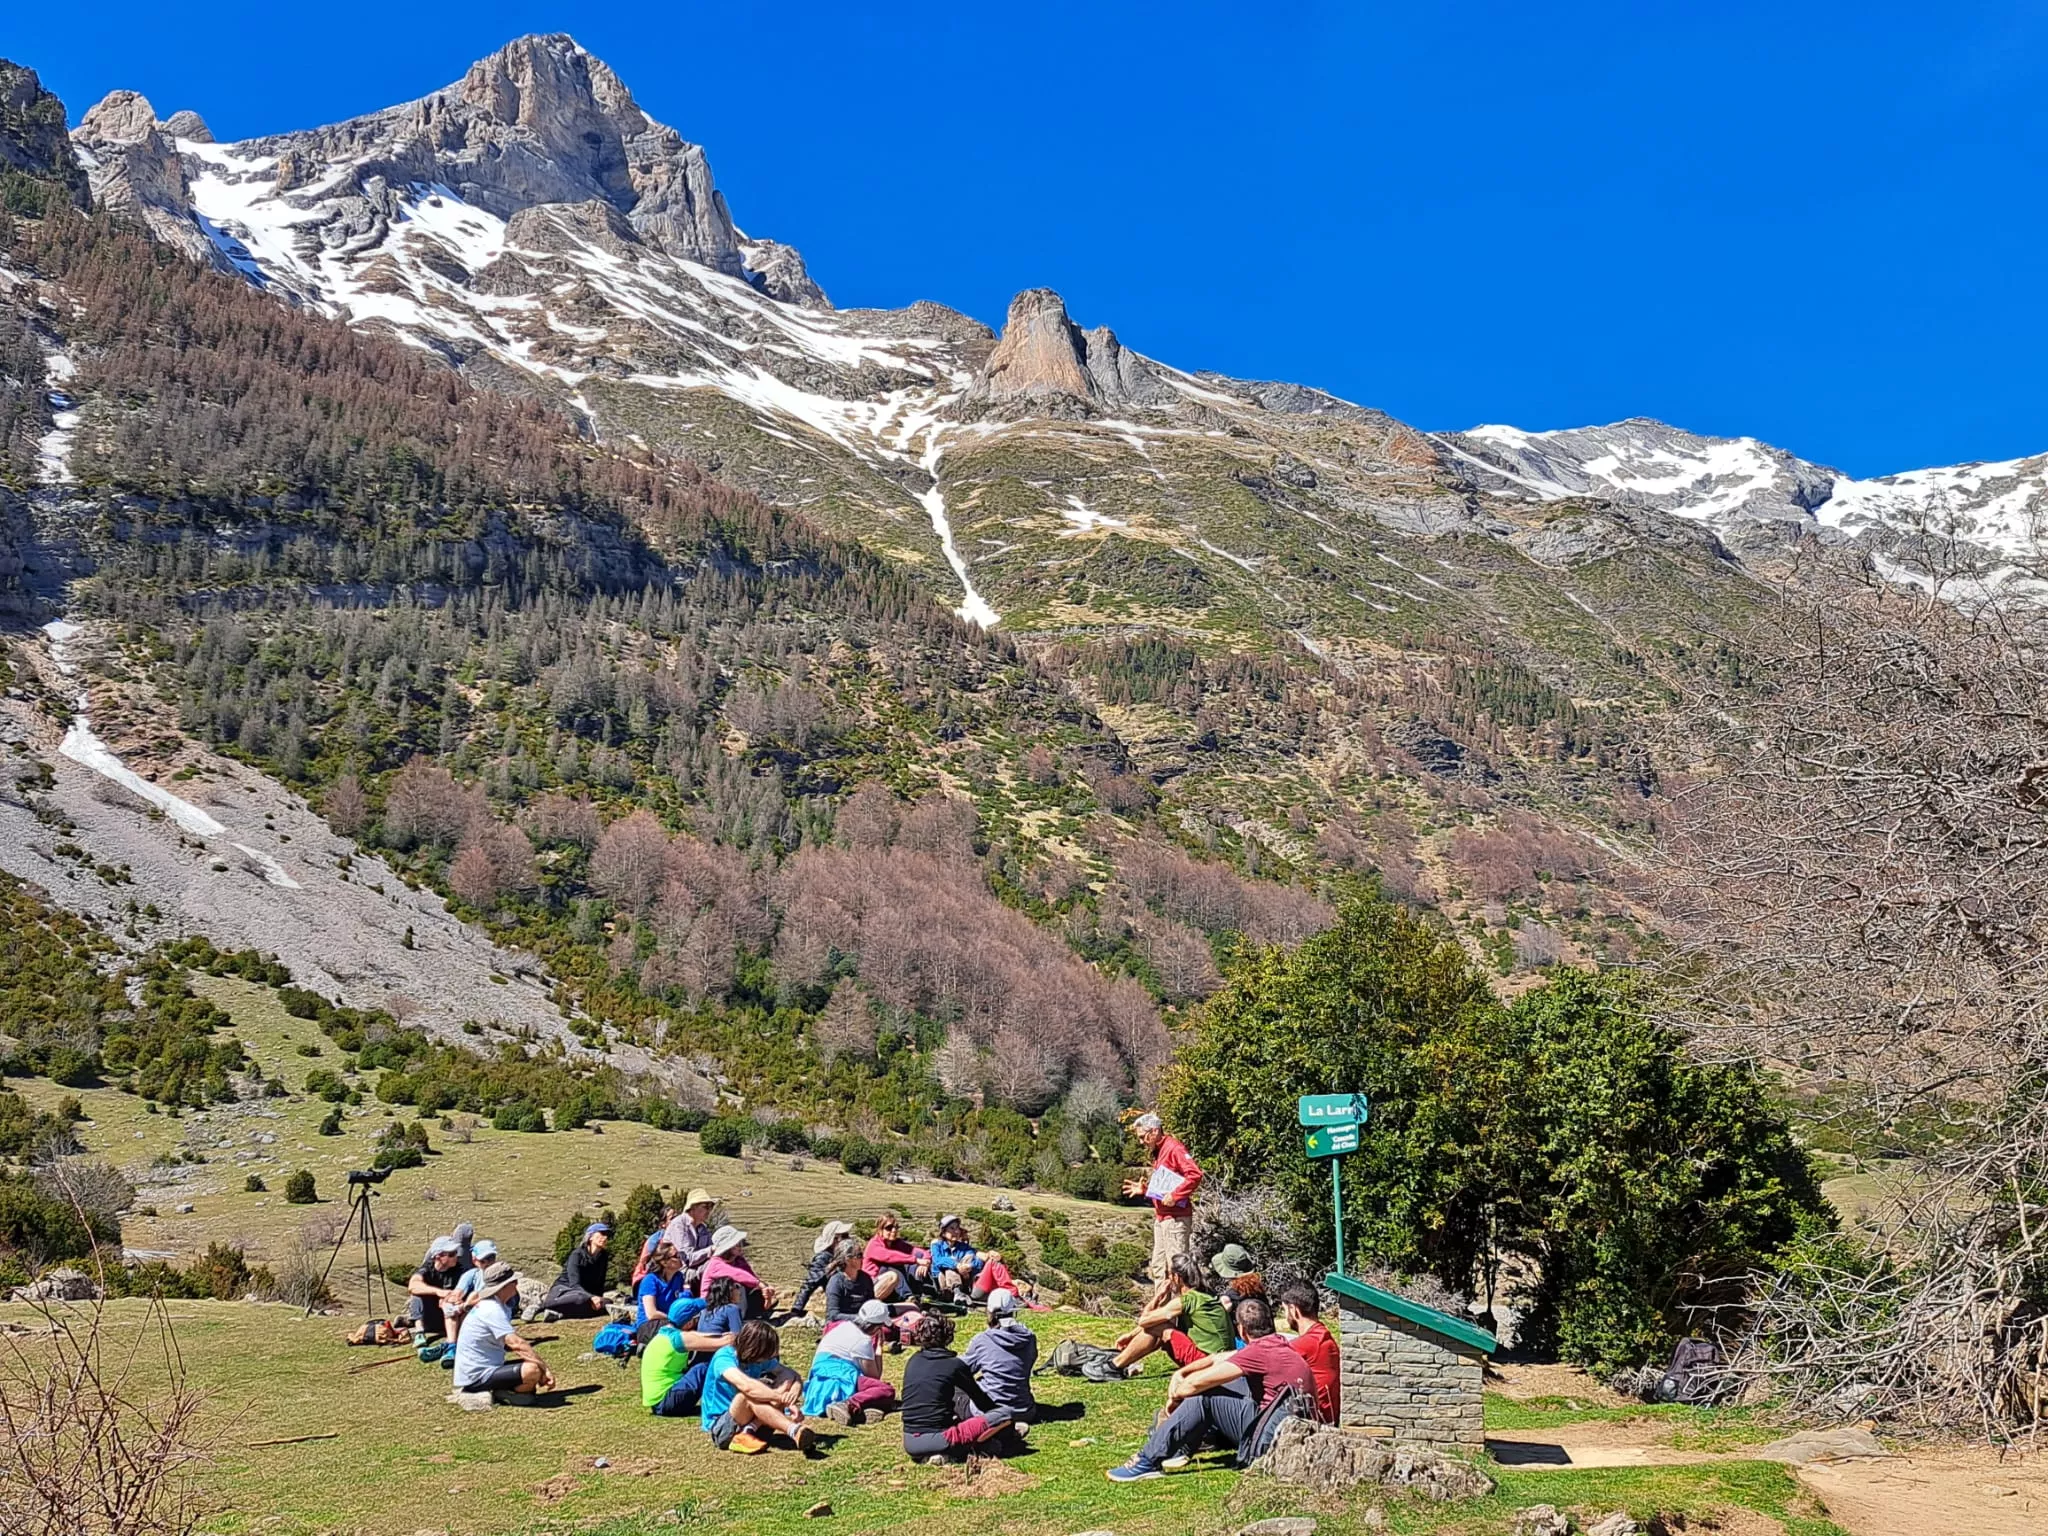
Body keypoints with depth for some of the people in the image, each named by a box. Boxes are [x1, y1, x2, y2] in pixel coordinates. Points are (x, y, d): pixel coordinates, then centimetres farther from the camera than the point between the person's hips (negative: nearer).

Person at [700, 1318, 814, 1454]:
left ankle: (749, 1431, -29)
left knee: (787, 1381, -13)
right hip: (720, 1428, -6)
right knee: (752, 1393, -35)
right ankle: (795, 1431, -46)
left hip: (748, 1422, 7)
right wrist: (782, 1398, -36)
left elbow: (793, 1376, -7)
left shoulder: (762, 1359, 1)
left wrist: (794, 1391, -31)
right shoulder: (724, 1358, -20)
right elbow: (746, 1385, -38)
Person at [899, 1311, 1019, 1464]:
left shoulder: (913, 1361, 11)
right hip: (938, 1440, -7)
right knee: (1006, 1414, -3)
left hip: (910, 1444, 7)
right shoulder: (954, 1364, -4)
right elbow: (980, 1400, 10)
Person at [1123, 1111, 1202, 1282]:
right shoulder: (1157, 1152, 17)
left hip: (1176, 1218, -10)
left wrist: (1174, 1195, -24)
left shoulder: (1173, 1148, -12)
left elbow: (1195, 1175, -23)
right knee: (1158, 1268, 13)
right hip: (1160, 1217, 10)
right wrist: (1145, 1189, 10)